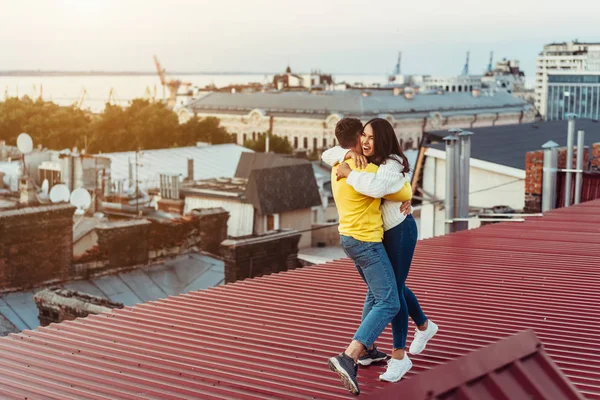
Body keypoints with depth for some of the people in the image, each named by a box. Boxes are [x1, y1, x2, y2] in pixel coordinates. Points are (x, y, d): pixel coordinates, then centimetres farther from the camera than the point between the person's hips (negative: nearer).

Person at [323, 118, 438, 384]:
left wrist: (349, 173, -34)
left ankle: (399, 357, 2)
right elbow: (328, 156, -2)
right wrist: (349, 154, -22)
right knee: (394, 286, 22)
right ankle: (424, 326, 46)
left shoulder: (391, 165, -26)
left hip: (400, 231, -9)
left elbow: (376, 187, -47)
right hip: (382, 232, 9)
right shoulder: (365, 161, -1)